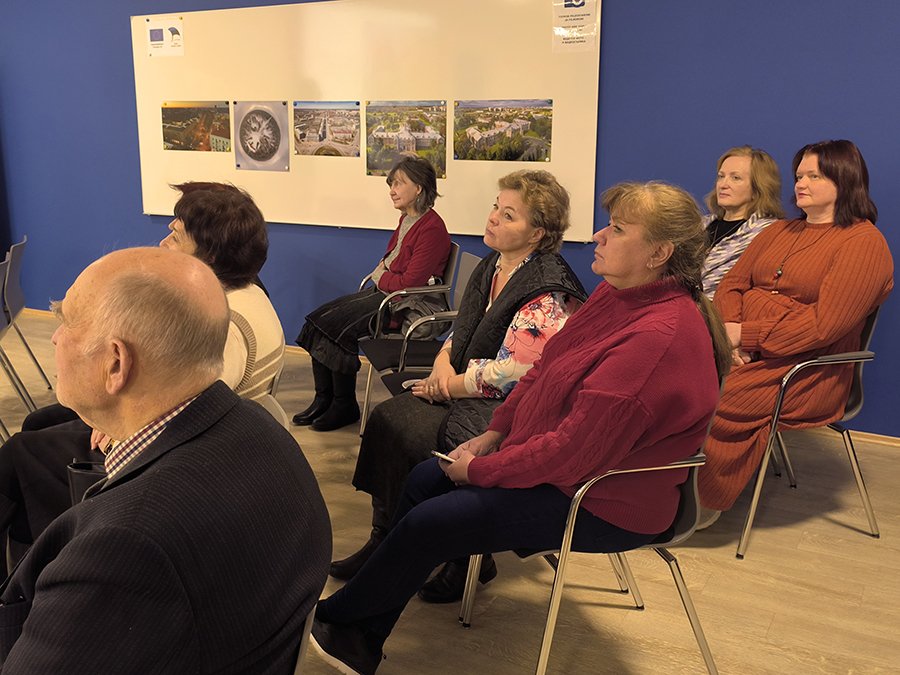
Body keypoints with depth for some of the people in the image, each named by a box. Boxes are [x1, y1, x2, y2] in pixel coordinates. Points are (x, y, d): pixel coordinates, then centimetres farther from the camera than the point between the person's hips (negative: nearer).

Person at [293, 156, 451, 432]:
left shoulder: (432, 228, -16)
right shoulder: (406, 220, 13)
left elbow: (410, 282, -20)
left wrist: (381, 278, -4)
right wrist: (380, 276, 0)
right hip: (385, 292, 10)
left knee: (339, 326, -19)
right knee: (318, 318, -3)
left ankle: (345, 406, -3)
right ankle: (324, 399, 2)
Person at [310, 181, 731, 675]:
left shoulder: (660, 337, -29)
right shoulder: (616, 295, 2)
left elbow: (576, 450, -29)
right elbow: (543, 370, 10)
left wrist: (480, 469, -18)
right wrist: (493, 434, 1)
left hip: (604, 503, -10)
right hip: (559, 459, 10)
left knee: (426, 523, -10)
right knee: (424, 479, 5)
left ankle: (334, 617, 17)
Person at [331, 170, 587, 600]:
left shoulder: (547, 291, -16)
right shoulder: (490, 269, 12)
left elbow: (514, 374, -21)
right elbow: (460, 332, 19)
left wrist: (453, 384, -12)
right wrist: (443, 363, -2)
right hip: (465, 396, 9)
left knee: (411, 435, -24)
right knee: (388, 417, -11)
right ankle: (384, 544, -4)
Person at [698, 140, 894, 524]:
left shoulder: (864, 242, -4)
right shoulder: (779, 232, 21)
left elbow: (823, 324, -14)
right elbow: (732, 284, 13)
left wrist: (746, 334, -15)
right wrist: (729, 329, -9)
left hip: (806, 370, -6)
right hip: (743, 352, 7)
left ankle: (703, 501, -11)